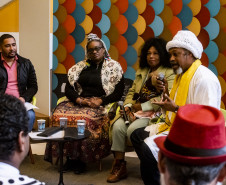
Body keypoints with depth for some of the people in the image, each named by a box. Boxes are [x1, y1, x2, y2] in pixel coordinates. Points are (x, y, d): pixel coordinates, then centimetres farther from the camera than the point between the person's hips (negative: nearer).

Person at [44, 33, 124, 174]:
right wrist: (79, 100, -6)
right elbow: (68, 89, 13)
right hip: (79, 102, 4)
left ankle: (81, 159, -21)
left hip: (101, 104, -4)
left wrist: (100, 101, -13)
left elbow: (118, 92, -1)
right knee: (59, 115, -26)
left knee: (83, 119, -35)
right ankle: (69, 157, -18)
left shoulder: (114, 67, 8)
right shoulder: (80, 66, 19)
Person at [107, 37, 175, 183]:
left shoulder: (169, 73, 0)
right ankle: (119, 165, -15)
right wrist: (128, 106, 1)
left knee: (132, 130, -30)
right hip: (135, 110, 6)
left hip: (154, 112, -6)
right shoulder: (141, 71, 25)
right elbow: (132, 91, 23)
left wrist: (142, 107, -13)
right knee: (118, 126, -22)